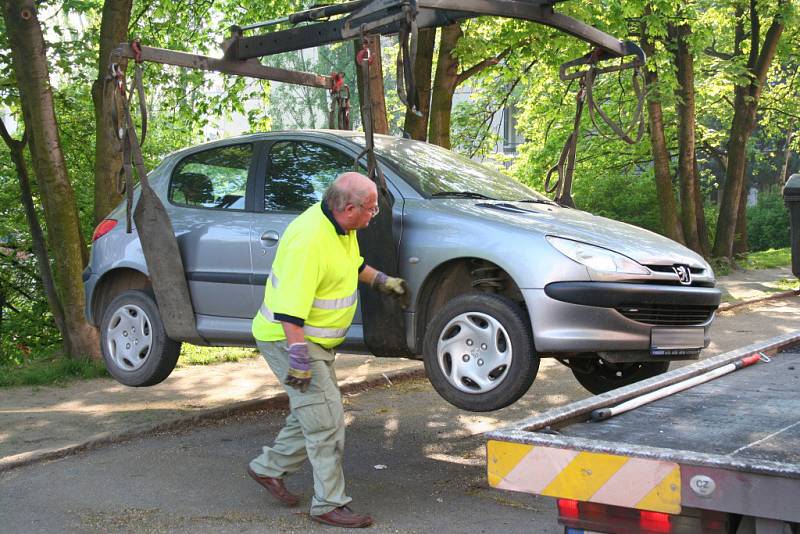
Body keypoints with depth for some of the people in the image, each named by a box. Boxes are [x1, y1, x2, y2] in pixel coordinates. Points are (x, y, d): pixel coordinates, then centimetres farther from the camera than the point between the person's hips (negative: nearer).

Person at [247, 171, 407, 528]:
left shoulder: (342, 227, 2)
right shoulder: (310, 240, -30)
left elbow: (353, 265, 25)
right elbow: (290, 310, -32)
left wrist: (382, 282, 22)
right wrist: (299, 358, -30)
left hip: (317, 339, 10)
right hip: (288, 338, -10)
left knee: (313, 415, 19)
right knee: (326, 420, -8)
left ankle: (269, 467, 35)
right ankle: (329, 505, 3)